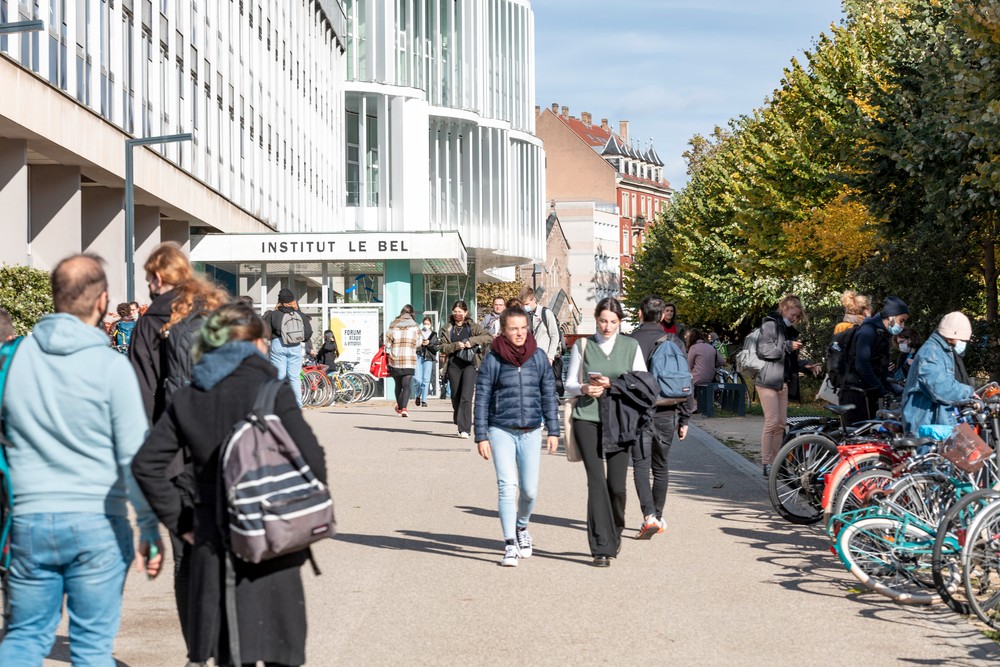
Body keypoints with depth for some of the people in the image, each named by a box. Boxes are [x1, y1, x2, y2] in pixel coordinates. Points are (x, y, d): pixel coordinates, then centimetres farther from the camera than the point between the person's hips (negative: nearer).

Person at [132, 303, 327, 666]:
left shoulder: (188, 398, 7)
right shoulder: (270, 389, -7)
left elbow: (145, 464, 5)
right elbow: (311, 459, -14)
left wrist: (181, 522, 8)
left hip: (212, 544, 4)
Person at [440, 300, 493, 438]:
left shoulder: (472, 327, 4)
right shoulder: (447, 329, 11)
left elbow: (489, 337, -6)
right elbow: (443, 348, 4)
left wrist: (472, 341, -16)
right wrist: (456, 345, -13)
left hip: (470, 364, -3)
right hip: (454, 365, 3)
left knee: (466, 397, -14)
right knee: (455, 396, 9)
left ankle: (464, 429, -16)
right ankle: (459, 424, 29)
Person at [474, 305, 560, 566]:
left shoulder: (538, 357, 3)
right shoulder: (492, 359, -4)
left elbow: (549, 394, 8)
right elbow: (482, 399, -1)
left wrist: (553, 431, 5)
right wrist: (481, 437, -3)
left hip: (531, 432, 2)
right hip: (501, 430, -2)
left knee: (529, 490, 5)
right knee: (507, 486, -12)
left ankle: (522, 527, 34)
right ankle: (510, 545, -7)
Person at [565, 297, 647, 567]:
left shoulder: (631, 347, 9)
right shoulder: (582, 346, 9)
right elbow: (570, 385, 11)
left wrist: (612, 384, -9)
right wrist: (585, 388, -11)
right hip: (587, 420, -1)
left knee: (617, 484, -2)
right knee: (596, 481, -9)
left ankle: (615, 534, 26)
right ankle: (601, 547, -6)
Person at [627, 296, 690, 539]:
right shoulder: (674, 343, 3)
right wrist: (684, 418, 11)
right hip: (666, 413, 3)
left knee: (641, 465, -3)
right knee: (661, 466, 15)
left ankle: (649, 516, -18)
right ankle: (657, 517, 23)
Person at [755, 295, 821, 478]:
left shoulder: (789, 330, 22)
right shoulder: (770, 325, -4)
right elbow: (762, 350, -16)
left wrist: (806, 365, 11)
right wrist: (787, 346, -19)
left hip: (783, 383, 8)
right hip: (768, 380, -8)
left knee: (781, 424, 5)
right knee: (772, 422, -11)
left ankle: (775, 462, 10)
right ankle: (766, 465, -8)